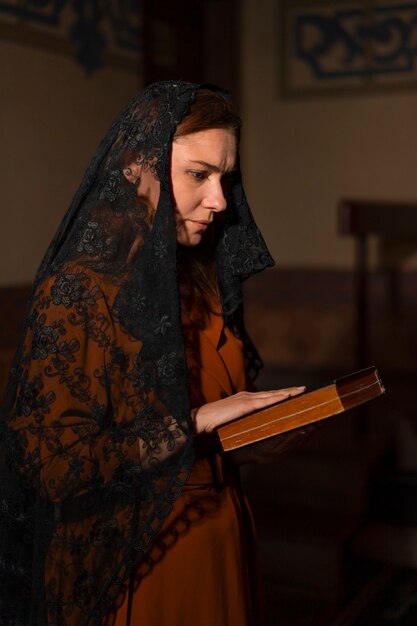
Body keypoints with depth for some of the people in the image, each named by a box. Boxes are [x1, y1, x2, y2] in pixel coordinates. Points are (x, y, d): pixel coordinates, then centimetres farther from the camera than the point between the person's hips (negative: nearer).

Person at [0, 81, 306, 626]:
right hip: (132, 566, -7)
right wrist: (196, 423, -24)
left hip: (221, 535, 7)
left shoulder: (204, 278, 1)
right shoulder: (77, 289, -21)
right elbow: (56, 461, -23)